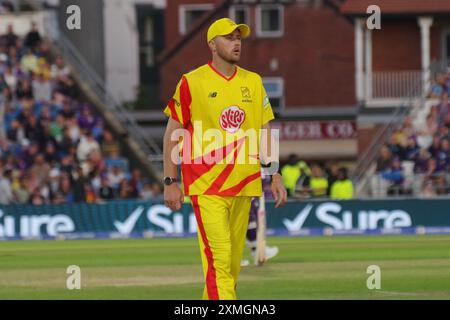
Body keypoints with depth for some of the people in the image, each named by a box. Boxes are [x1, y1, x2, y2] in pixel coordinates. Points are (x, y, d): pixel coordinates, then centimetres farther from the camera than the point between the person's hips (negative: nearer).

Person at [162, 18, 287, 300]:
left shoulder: (253, 82, 12)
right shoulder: (192, 83, -2)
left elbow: (265, 132, 16)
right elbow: (173, 134, 0)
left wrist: (275, 175, 7)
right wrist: (170, 182, -4)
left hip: (243, 186, 5)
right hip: (207, 188, -5)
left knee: (234, 262, 7)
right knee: (219, 258, -15)